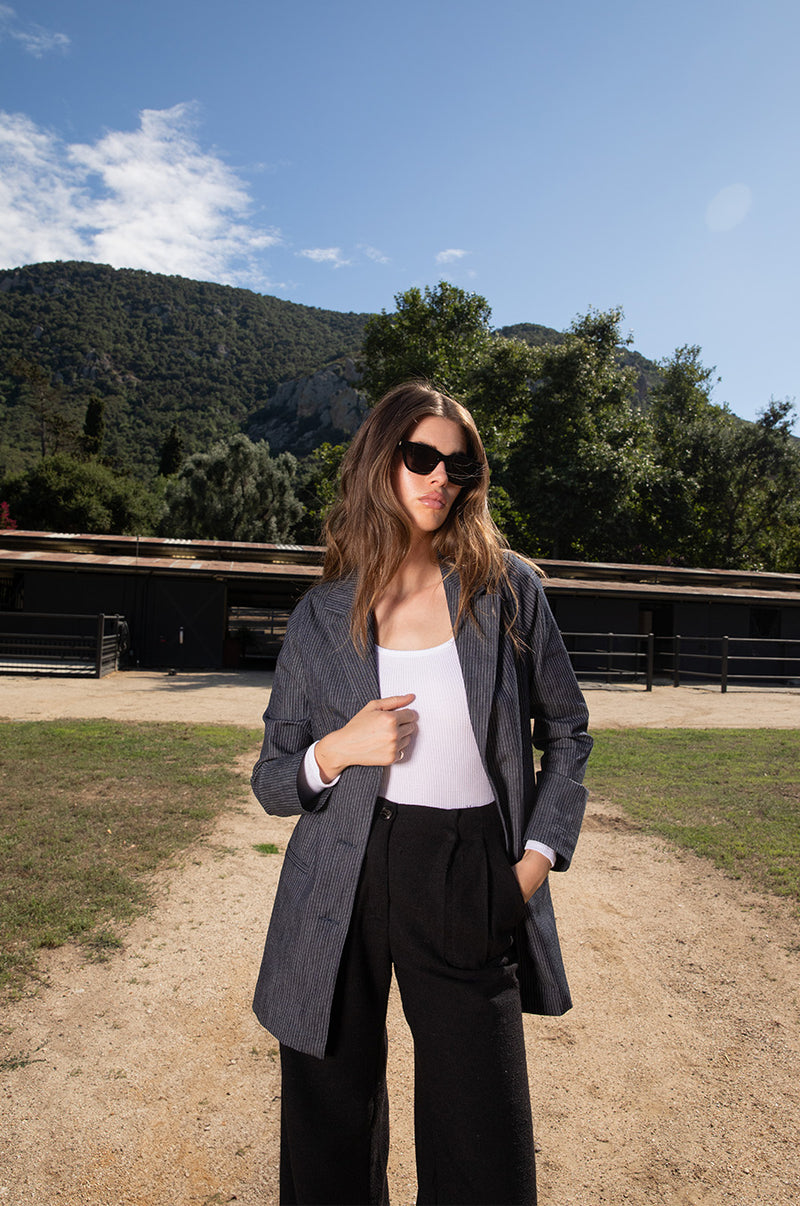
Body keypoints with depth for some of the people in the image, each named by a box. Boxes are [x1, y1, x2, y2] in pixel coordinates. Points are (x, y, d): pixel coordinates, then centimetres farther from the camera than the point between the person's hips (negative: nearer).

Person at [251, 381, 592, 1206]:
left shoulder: (508, 589, -1)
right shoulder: (322, 615, 0)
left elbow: (566, 730, 10)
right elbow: (271, 782, 6)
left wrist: (540, 852, 0)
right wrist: (334, 752, -14)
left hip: (471, 885, 0)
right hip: (342, 885, 1)